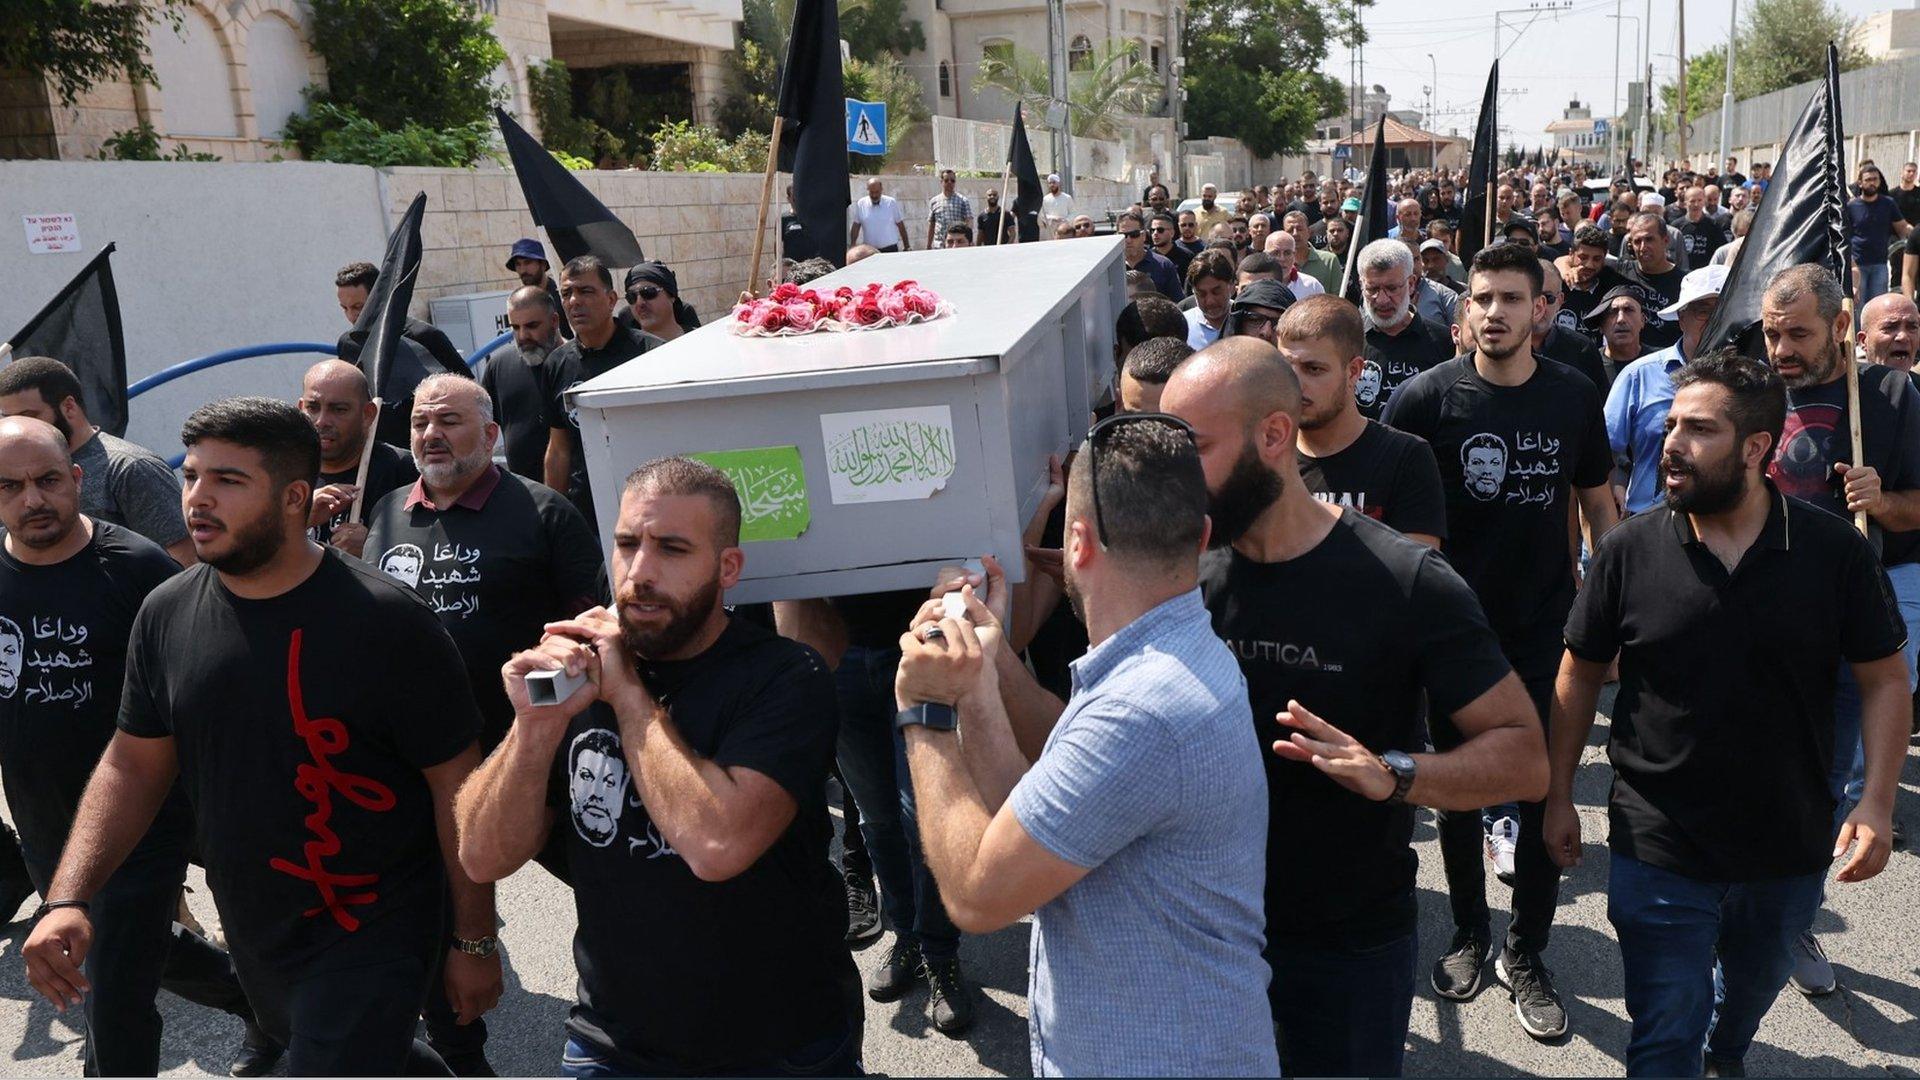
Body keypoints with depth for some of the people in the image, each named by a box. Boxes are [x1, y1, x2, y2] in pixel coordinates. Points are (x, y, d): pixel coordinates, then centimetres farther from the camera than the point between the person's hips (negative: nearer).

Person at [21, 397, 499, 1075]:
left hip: (370, 939, -6)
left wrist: (475, 942, -11)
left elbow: (456, 783, -15)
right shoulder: (164, 616, -4)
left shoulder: (384, 622, -20)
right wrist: (68, 899, -8)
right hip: (252, 937, 7)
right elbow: (132, 766, 5)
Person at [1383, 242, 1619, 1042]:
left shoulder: (1573, 397, -1)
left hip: (1546, 624, 1)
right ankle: (1469, 933, 31)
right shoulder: (1427, 396, -9)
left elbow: (1598, 503, 9)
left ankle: (1526, 953, 20)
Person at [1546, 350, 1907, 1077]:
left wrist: (1877, 803, -13)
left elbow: (1884, 681, -2)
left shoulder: (1834, 551, -10)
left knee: (1754, 988, 29)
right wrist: (1559, 797, 1)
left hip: (1789, 849, 3)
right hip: (1659, 847, -2)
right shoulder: (1629, 551, -10)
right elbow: (1580, 675, 0)